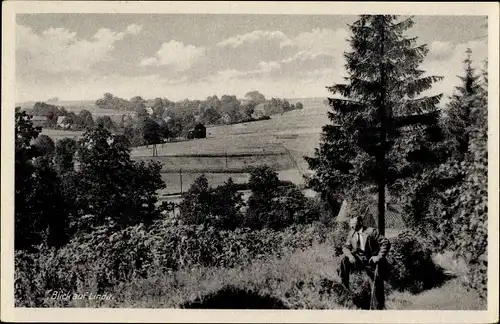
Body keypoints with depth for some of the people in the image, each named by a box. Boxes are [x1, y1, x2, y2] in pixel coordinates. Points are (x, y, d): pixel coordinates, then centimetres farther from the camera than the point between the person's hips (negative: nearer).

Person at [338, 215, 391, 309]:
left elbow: (386, 243, -15)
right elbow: (346, 247, 5)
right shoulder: (351, 233, 3)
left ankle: (380, 307, 8)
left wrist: (379, 256, -24)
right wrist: (349, 255, -19)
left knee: (378, 283, -11)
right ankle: (344, 286, -10)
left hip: (372, 261, -4)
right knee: (344, 258, -19)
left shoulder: (372, 231, -14)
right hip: (358, 259, 4)